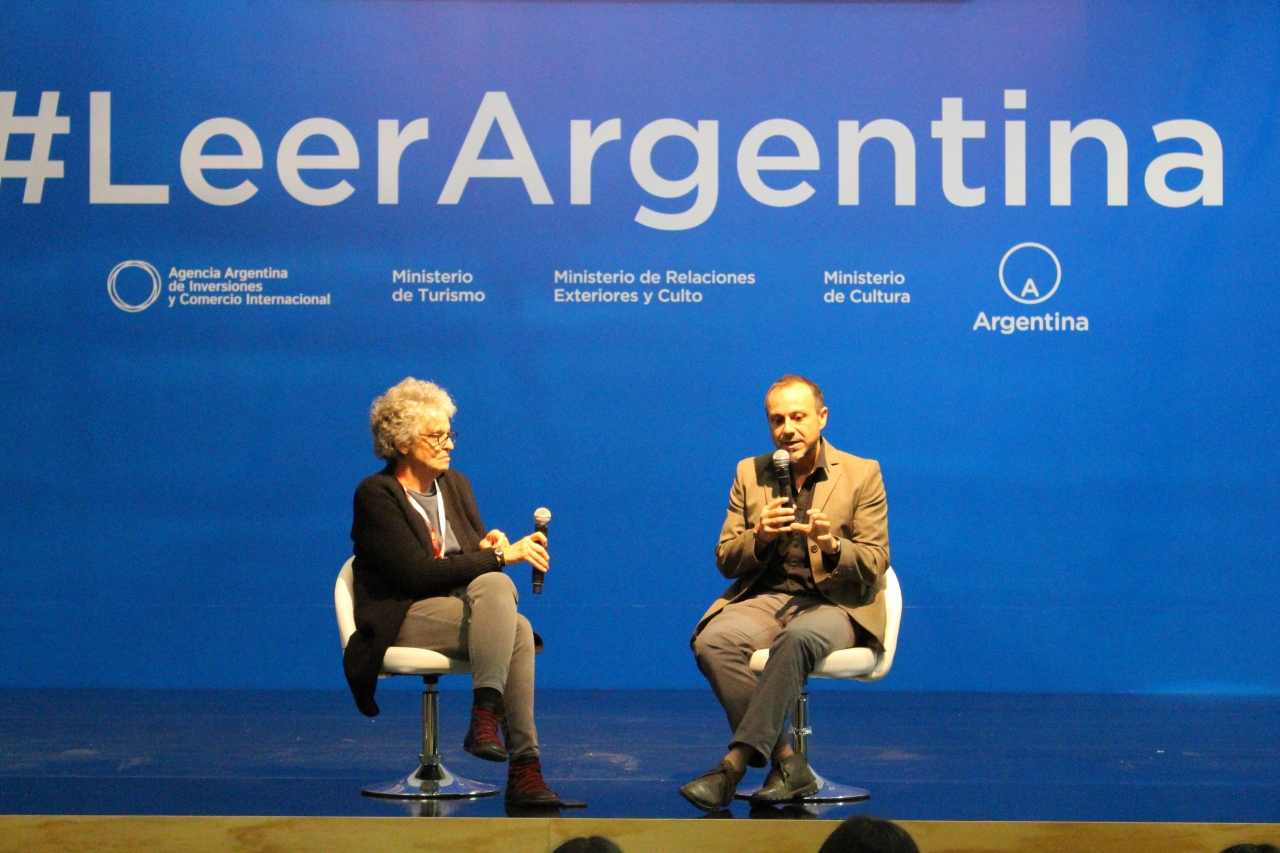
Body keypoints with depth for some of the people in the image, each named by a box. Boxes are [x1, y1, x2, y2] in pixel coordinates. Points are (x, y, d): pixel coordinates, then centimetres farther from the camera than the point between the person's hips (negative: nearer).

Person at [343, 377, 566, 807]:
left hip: (463, 609, 6)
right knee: (515, 627, -31)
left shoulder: (455, 485, 16)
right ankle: (523, 766, -38)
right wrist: (498, 556, -17)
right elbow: (418, 574, -16)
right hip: (404, 619, -6)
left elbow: (465, 563, 17)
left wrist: (487, 547, -8)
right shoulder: (375, 495, -6)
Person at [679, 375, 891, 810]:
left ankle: (736, 763, -37)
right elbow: (725, 561, 10)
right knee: (712, 641, -30)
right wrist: (759, 537, -12)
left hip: (835, 603, -3)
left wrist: (832, 546, -22)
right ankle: (786, 763, -25)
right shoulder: (750, 473, 12)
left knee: (799, 637, -39)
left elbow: (875, 565, 0)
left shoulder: (862, 474, 4)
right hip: (766, 598, 3)